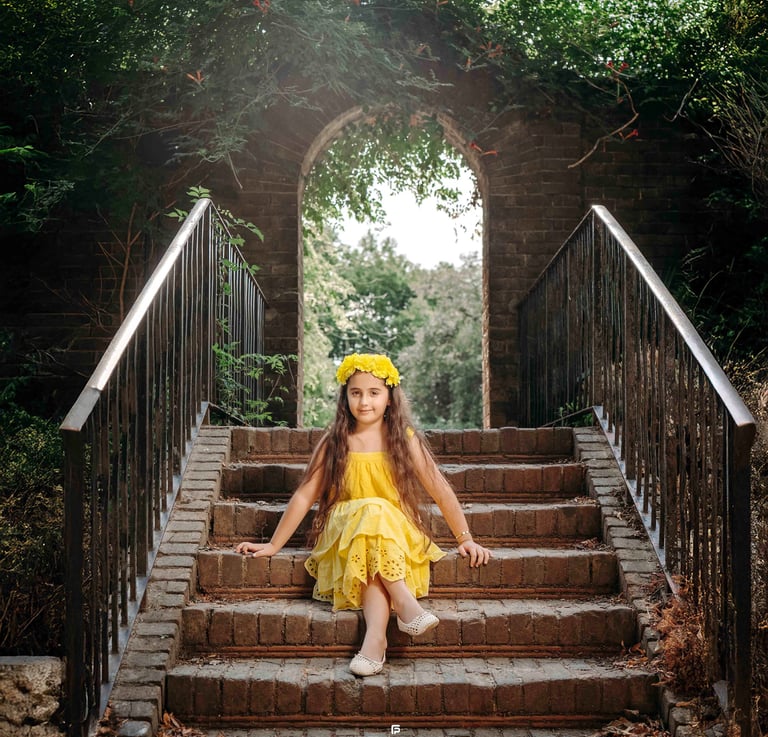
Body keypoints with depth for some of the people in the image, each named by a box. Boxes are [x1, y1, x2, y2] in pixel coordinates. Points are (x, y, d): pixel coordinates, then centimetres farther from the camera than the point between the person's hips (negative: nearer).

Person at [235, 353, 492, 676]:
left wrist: (465, 539, 0)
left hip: (396, 535, 0)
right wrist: (273, 545, 6)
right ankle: (405, 603, -40)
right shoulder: (334, 443, 3)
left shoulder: (405, 440, 2)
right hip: (345, 535, 1)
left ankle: (374, 637, -46)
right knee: (371, 512, -33)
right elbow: (304, 495, 6)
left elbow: (441, 491, 3)